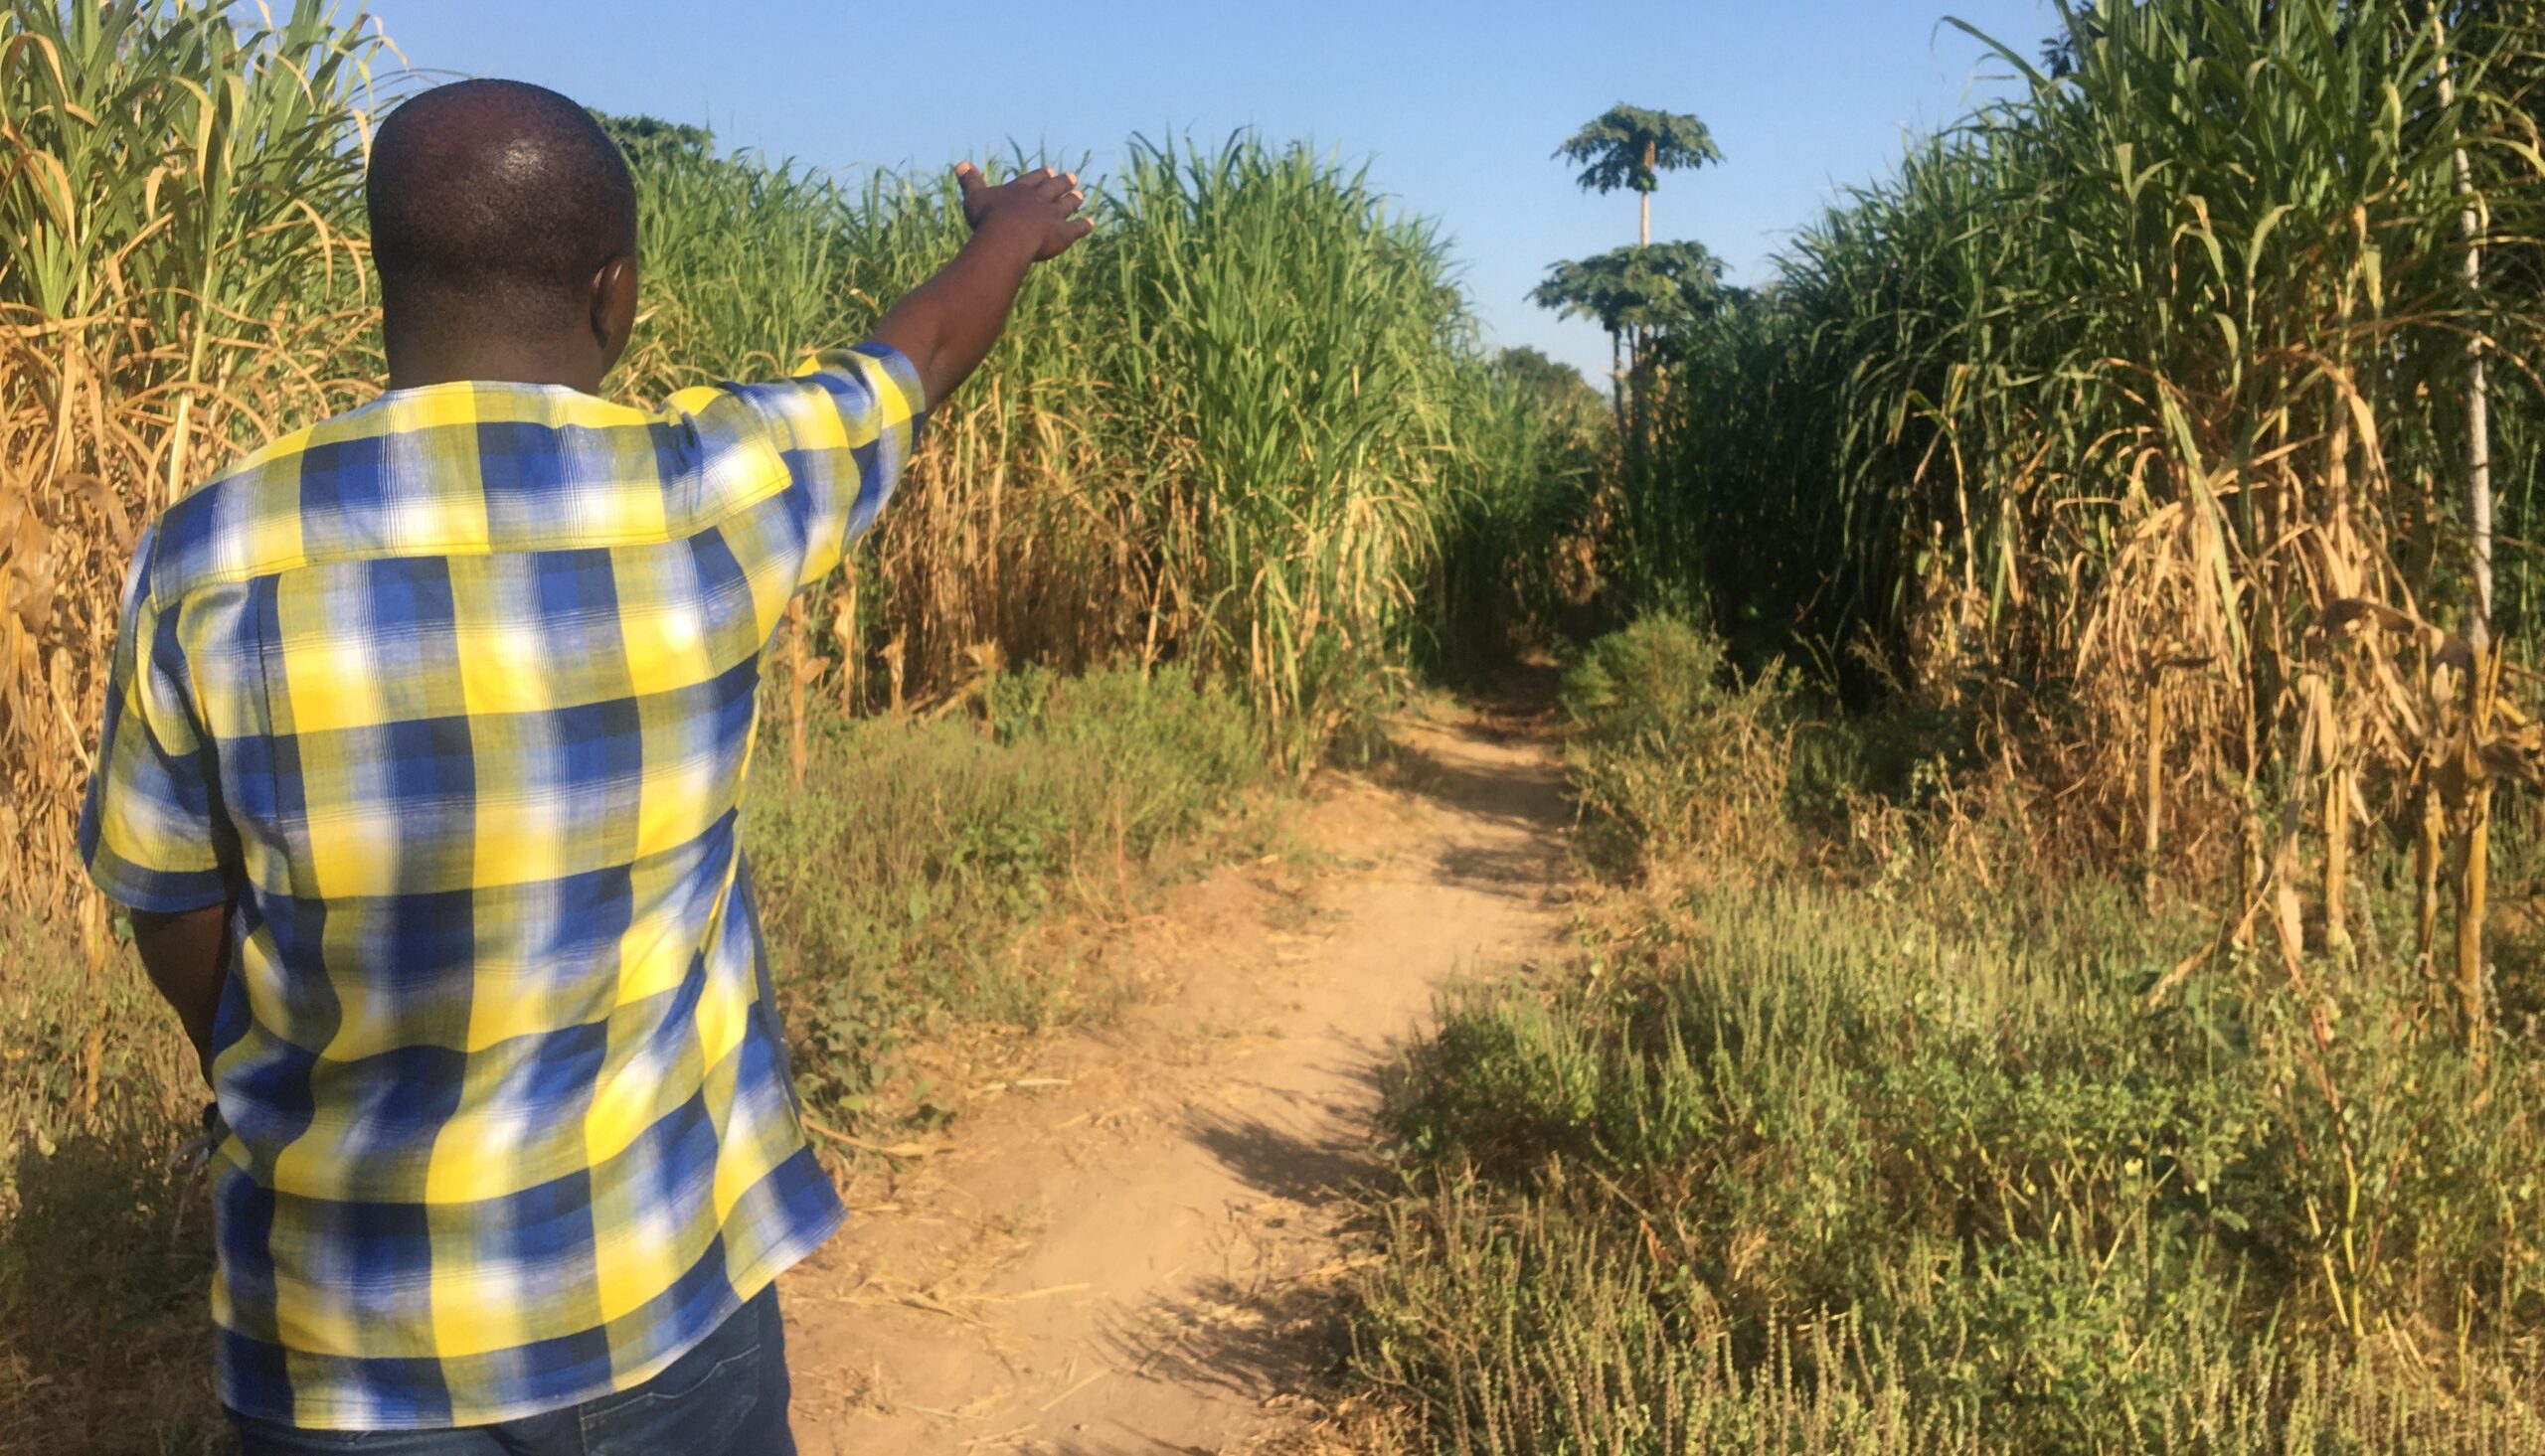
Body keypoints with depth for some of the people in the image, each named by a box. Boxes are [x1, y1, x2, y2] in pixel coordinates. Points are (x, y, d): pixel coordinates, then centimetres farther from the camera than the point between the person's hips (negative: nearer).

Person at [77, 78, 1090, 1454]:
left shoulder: (205, 562, -12)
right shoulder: (711, 490, -14)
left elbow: (175, 924, 1)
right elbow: (924, 345, 7)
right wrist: (1015, 230, 28)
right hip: (669, 1276, 0)